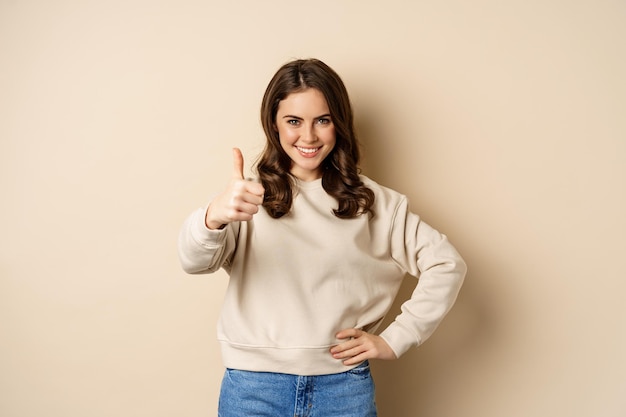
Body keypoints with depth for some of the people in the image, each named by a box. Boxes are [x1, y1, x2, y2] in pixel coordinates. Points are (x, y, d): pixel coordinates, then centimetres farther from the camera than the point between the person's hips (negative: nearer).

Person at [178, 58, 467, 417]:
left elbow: (447, 264, 4)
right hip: (253, 387, 0)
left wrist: (395, 340, -3)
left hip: (344, 385, 1)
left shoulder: (373, 202, 4)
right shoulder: (250, 198, -1)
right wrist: (214, 216, -41)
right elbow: (195, 261, -18)